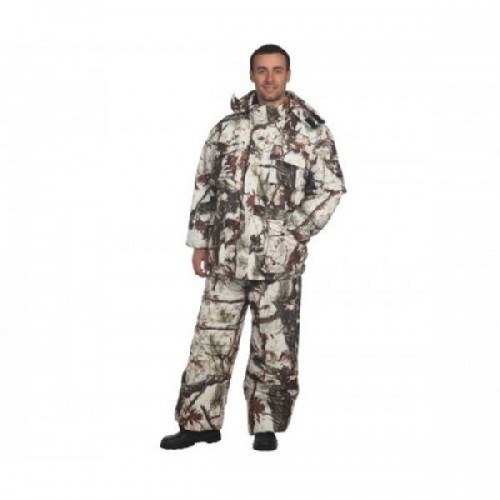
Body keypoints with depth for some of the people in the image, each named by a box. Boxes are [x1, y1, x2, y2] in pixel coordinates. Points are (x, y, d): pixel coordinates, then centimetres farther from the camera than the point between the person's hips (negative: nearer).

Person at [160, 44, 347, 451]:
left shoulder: (310, 130, 1)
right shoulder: (228, 126, 10)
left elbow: (331, 188, 0)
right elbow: (205, 185, 14)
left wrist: (294, 233, -7)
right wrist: (200, 241, 10)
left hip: (279, 259, -2)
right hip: (227, 254, 3)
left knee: (274, 345, 2)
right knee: (211, 340, 5)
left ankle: (267, 426, 15)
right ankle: (200, 422, 15)